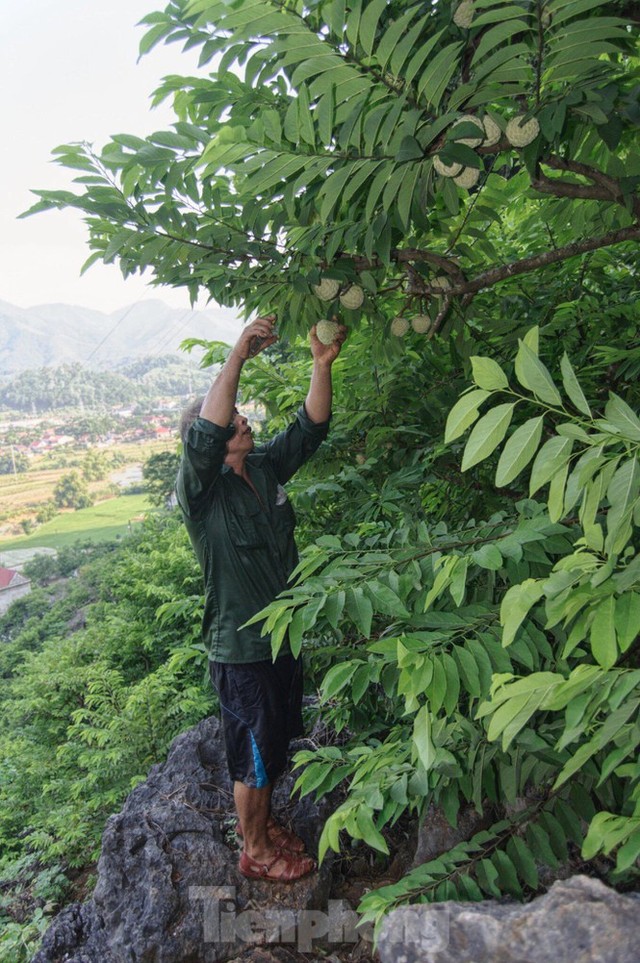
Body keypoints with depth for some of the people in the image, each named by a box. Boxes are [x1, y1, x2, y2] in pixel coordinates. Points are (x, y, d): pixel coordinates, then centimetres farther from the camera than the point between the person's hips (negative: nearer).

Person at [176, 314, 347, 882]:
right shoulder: (200, 489, -20)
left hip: (282, 636, 7)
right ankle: (255, 851, 34)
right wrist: (239, 355, -41)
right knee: (254, 755, 11)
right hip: (241, 648, -7)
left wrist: (322, 364, -19)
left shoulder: (265, 468, 0)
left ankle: (264, 825, 47)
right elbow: (206, 434, -39)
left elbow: (311, 427, -4)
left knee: (274, 746, 24)